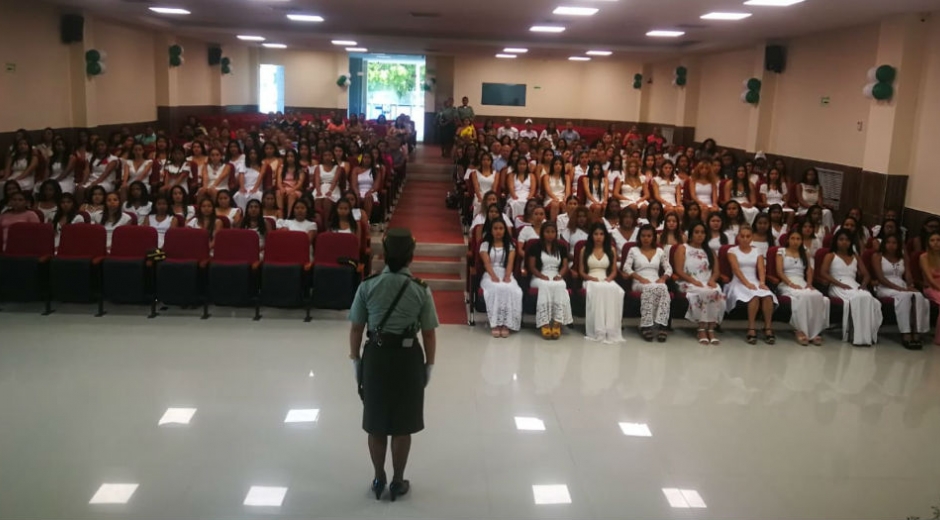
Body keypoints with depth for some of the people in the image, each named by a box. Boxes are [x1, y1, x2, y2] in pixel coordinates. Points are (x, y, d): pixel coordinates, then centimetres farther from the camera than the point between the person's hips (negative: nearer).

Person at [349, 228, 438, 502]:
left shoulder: (367, 285, -8)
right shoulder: (421, 290, -11)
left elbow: (356, 329, -3)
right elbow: (428, 334, -6)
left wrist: (356, 360, 11)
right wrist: (429, 365, 7)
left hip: (376, 356, 1)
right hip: (408, 358, -1)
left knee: (376, 423, 16)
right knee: (402, 425, 13)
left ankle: (379, 479, 31)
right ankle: (398, 482, 26)